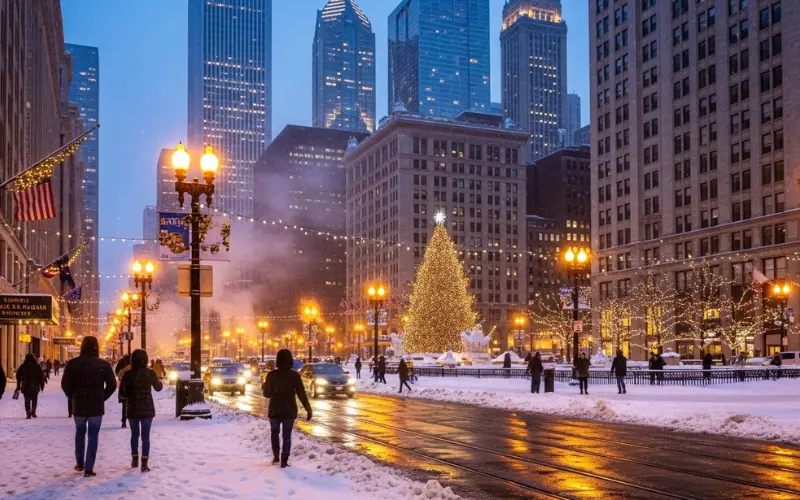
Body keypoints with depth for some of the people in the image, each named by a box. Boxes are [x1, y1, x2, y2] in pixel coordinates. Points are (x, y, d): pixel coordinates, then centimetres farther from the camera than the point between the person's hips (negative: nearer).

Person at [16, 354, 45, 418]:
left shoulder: (22, 366, 2)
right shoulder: (37, 366, 1)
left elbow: (18, 376, 3)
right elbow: (41, 376, -1)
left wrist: (18, 386, 9)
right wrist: (42, 385, 6)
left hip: (25, 386, 0)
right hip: (35, 386, 0)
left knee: (27, 400, 6)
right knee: (34, 400, 12)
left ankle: (28, 413, -5)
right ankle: (33, 412, -1)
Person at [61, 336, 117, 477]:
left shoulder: (73, 363, -5)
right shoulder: (104, 364, -5)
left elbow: (65, 384, -6)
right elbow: (112, 385, -5)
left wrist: (73, 397, 10)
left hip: (79, 405, 1)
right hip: (97, 406, -1)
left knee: (80, 433, 21)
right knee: (93, 436, 4)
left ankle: (80, 464, 27)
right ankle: (89, 468, 0)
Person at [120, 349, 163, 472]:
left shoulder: (128, 374, -10)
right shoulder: (150, 373, -9)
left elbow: (122, 391, -5)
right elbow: (159, 387, 7)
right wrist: (158, 379, 25)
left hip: (132, 409, 1)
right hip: (147, 409, -1)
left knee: (134, 434, 20)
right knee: (145, 436, 2)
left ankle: (134, 459, 27)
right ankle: (144, 463, -3)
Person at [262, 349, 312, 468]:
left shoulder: (272, 375, -8)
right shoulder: (295, 375, -7)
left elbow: (267, 394, -1)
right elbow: (301, 394, -8)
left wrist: (264, 387, 21)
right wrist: (308, 409, -3)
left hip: (275, 409, 0)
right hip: (289, 409, 0)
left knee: (274, 432, 21)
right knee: (287, 435, 8)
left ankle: (276, 456, 16)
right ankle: (284, 460, 2)